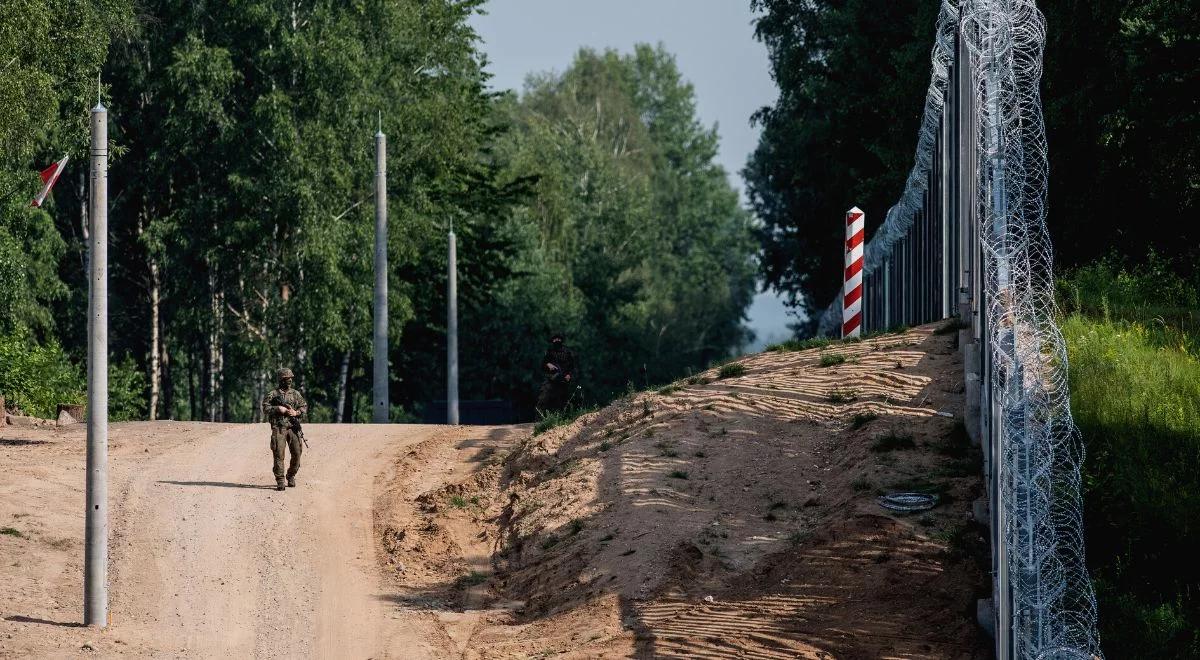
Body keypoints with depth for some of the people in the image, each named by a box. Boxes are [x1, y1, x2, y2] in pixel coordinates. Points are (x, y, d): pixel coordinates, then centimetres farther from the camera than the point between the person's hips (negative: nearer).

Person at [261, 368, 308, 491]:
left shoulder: (296, 393, 12)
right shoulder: (273, 394, 1)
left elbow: (304, 406, 13)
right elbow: (265, 408, -4)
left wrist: (296, 412, -6)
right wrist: (278, 409, -16)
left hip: (293, 427, 3)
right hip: (279, 428, -3)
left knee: (297, 453, 1)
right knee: (279, 454, -8)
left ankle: (291, 476, 22)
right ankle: (280, 481, -4)